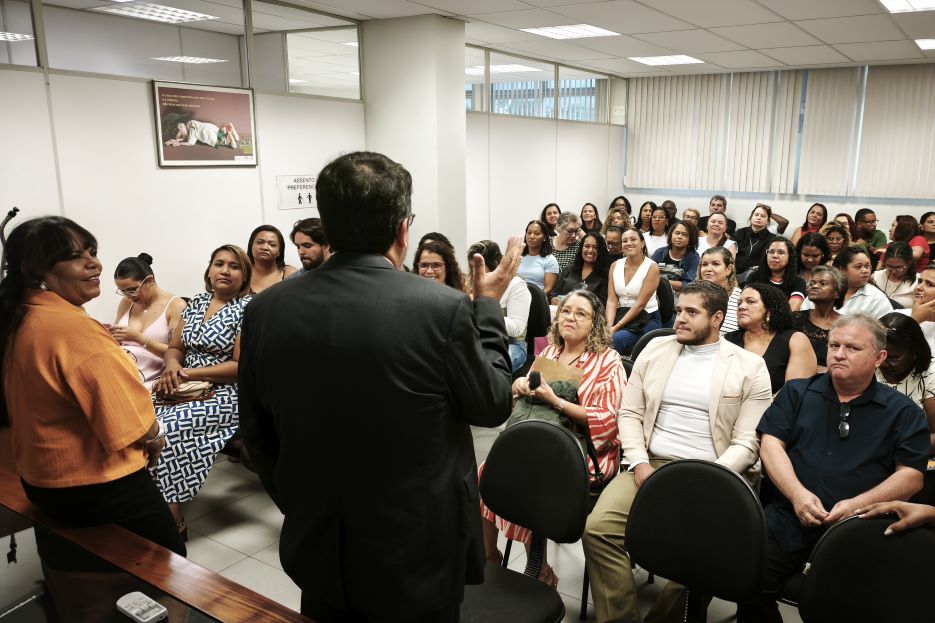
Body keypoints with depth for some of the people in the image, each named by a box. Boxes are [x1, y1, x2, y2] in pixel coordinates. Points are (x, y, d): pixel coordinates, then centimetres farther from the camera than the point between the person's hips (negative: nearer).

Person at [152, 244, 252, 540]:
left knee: (166, 430, -25)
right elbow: (174, 348, 14)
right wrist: (172, 369, -10)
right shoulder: (196, 302, 13)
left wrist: (187, 373, -16)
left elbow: (241, 366, -14)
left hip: (224, 394, -6)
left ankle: (173, 522, -10)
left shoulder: (248, 307, -8)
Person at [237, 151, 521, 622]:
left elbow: (257, 434, 1)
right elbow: (492, 405, -6)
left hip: (317, 546, 4)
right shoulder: (443, 309, -22)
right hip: (417, 549, -3)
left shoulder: (265, 311, -10)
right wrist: (487, 305, 4)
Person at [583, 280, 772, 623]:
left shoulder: (749, 367, 2)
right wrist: (639, 463, -5)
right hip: (651, 464, 3)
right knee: (597, 528, -20)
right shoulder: (655, 349, 12)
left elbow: (747, 443, -2)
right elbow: (629, 413, 11)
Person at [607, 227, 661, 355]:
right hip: (621, 314, 4)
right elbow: (611, 300, 0)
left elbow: (640, 304, -14)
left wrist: (618, 326, -19)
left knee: (615, 339, -31)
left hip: (646, 319, -4)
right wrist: (609, 326, -16)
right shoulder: (615, 265, 6)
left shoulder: (652, 267, -8)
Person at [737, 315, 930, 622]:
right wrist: (797, 494, -11)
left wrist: (859, 504, -12)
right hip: (786, 521, 1)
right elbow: (770, 443, 5)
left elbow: (911, 475, 3)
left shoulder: (902, 411, 11)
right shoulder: (797, 392, 15)